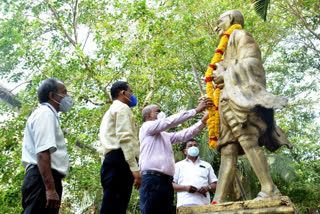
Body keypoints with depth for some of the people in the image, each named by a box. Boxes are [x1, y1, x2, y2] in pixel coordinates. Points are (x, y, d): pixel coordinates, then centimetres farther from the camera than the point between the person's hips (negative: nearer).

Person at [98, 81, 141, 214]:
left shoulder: (109, 113, 33)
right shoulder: (122, 108, 3)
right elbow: (125, 137, -12)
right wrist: (134, 168, -19)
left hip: (108, 162, 9)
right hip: (120, 161, -9)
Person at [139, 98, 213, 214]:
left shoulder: (164, 135, 29)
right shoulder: (147, 127, 5)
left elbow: (183, 135, 22)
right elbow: (170, 121, -5)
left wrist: (203, 121, 16)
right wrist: (196, 110, -5)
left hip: (166, 181, 8)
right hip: (152, 179, -8)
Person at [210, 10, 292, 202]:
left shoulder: (240, 35, 10)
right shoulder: (229, 47, 36)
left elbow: (250, 62, -7)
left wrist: (226, 76, -5)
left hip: (240, 94, -9)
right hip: (230, 100, 9)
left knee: (247, 140, -23)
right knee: (228, 150, -3)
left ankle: (270, 190, -29)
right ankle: (219, 200, -11)